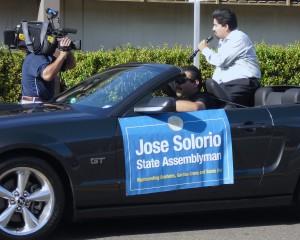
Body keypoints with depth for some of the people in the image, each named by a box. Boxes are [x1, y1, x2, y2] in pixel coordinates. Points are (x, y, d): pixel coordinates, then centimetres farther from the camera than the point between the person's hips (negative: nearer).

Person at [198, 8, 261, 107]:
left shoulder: (239, 38, -11)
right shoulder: (223, 41, 18)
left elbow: (221, 61, -17)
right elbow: (220, 65, 20)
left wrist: (205, 49, 0)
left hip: (243, 83, -9)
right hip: (228, 84, 9)